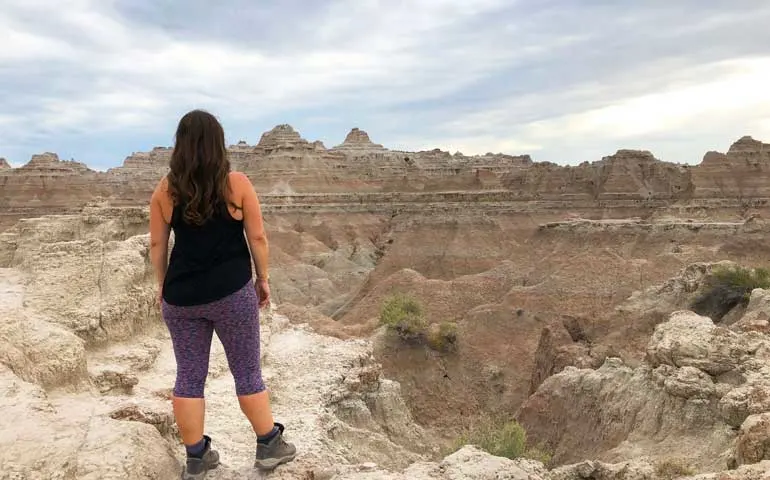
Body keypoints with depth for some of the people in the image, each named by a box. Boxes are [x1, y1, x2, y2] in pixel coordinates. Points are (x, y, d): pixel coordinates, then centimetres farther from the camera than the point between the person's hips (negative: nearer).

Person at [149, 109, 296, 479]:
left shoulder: (165, 189, 1)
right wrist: (262, 279, 8)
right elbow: (257, 238, -5)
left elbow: (157, 245, 5)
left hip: (181, 295, 3)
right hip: (232, 291, -2)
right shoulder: (237, 184, -6)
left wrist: (162, 285, 18)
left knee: (189, 376, 13)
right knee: (247, 372, 11)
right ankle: (269, 445, 25)